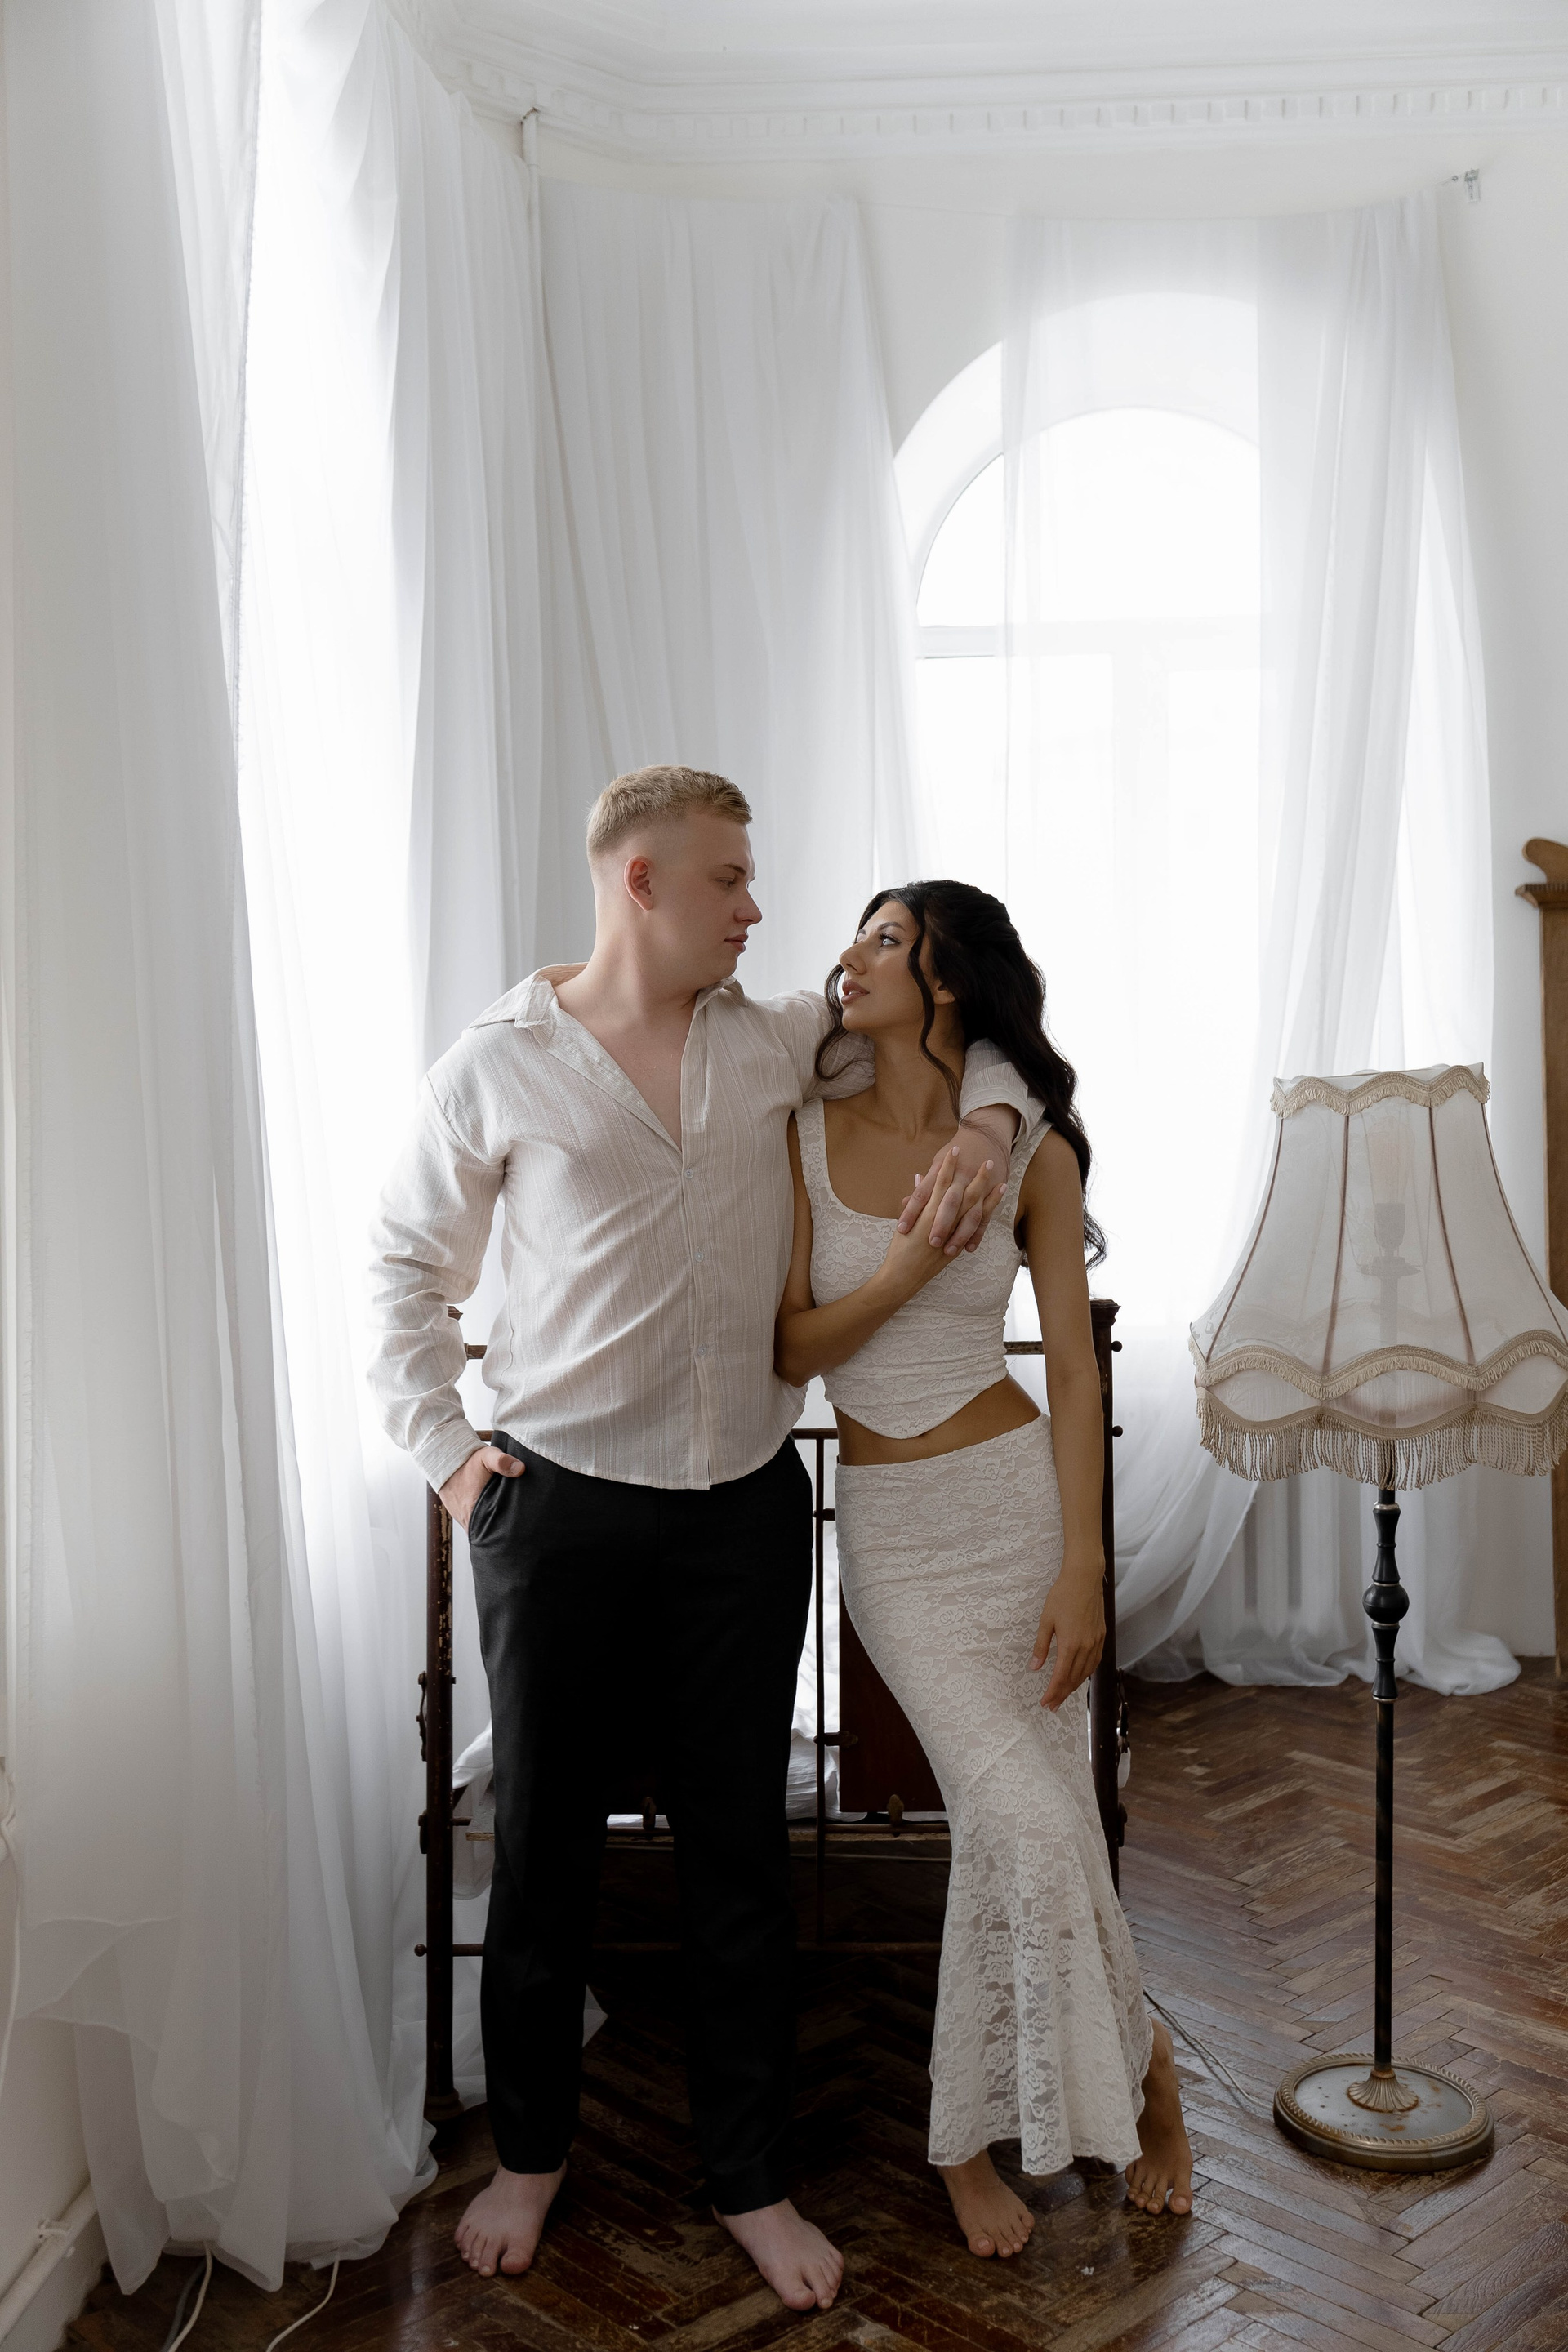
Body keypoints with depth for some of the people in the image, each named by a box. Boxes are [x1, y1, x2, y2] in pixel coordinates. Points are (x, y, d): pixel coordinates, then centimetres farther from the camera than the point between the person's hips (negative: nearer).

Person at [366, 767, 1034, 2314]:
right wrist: (441, 1448, -2)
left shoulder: (774, 1043, 5)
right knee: (544, 1842, 11)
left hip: (745, 1507, 3)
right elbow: (405, 1265, 5)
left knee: (739, 1851, 10)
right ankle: (531, 2151, 34)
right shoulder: (497, 1069, -3)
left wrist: (986, 1123, -3)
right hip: (558, 1507, -2)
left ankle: (750, 2182, 27)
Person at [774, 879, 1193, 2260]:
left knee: (1009, 1828, 3)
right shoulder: (808, 1135, -1)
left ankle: (972, 2139, 27)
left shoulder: (1032, 1152, -3)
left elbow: (1074, 1366, -4)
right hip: (890, 1523, 0)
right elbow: (789, 1351, -1)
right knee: (1028, 1820, -9)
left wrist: (1082, 1568, -10)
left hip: (1017, 1496, 0)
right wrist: (906, 1267, -17)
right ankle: (1139, 2069, 19)